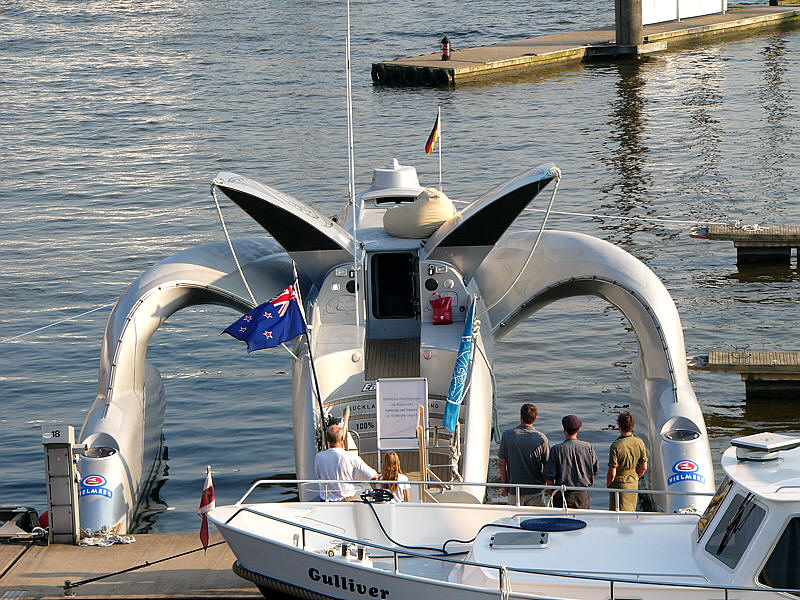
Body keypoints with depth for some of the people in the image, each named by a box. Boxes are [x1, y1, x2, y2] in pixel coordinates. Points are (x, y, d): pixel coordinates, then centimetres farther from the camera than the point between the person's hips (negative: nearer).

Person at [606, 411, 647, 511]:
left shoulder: (616, 446, -22)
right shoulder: (639, 443, -5)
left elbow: (612, 474, -20)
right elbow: (643, 468, 4)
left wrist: (608, 485, -2)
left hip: (619, 484, -6)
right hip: (634, 484, 6)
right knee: (631, 513, 18)